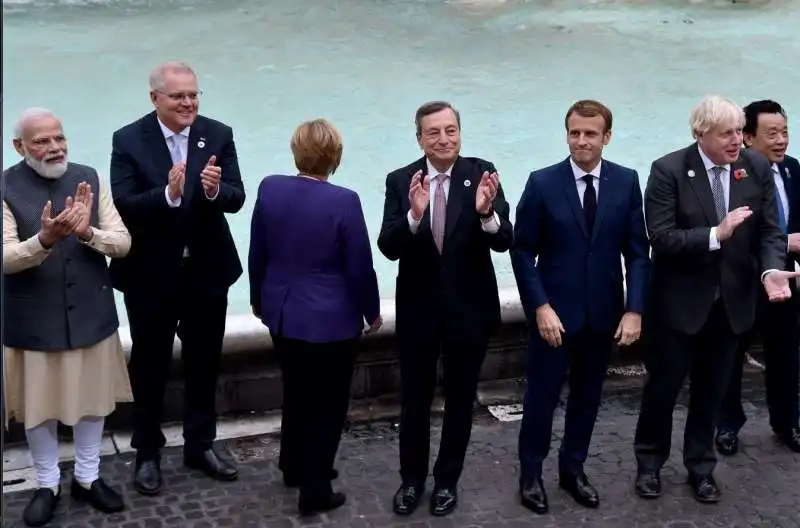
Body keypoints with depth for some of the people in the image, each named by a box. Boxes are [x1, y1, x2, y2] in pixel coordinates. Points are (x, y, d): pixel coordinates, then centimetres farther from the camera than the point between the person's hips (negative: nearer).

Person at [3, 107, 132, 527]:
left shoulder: (88, 179, -2)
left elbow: (123, 243, -5)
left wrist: (87, 231, -25)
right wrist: (44, 239, -37)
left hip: (90, 312, 3)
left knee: (93, 399, 15)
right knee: (39, 406, 12)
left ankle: (87, 478, 33)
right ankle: (47, 485, 31)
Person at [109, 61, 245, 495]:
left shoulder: (218, 135, -4)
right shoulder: (128, 140, -10)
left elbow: (236, 199, -10)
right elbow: (122, 206, -19)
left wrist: (216, 190, -33)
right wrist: (168, 194, -35)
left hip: (207, 269, 3)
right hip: (150, 274, -2)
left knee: (203, 361, 16)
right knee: (150, 364, 12)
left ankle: (200, 444, 34)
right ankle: (147, 452, 27)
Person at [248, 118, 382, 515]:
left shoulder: (269, 189, -6)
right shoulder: (344, 201, -21)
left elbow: (257, 254, 4)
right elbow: (360, 268, -14)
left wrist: (258, 299, 19)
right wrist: (372, 312, 2)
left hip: (283, 313, 6)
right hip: (331, 320, -5)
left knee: (296, 392, 24)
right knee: (328, 403, 9)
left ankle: (294, 467, 40)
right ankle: (314, 490, 15)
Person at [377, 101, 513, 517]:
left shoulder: (482, 173, -10)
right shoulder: (400, 181, -8)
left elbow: (504, 241, -18)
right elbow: (389, 248, -17)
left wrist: (486, 212, -39)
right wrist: (414, 215, -36)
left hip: (470, 308, 0)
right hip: (417, 309, 1)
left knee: (460, 400, 15)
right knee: (414, 400, 14)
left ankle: (447, 480, 33)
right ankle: (412, 479, 34)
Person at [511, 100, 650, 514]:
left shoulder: (626, 182, -1)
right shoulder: (542, 183, -8)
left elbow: (637, 252, 0)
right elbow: (523, 252, -6)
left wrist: (634, 309, -8)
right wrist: (541, 307, -14)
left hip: (603, 312, 2)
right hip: (555, 311, -2)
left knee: (588, 396, 14)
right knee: (542, 395, 7)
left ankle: (572, 469, 31)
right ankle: (531, 474, 24)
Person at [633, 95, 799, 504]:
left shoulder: (757, 168, -3)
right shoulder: (668, 170, -15)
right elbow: (661, 238, -21)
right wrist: (715, 235, -32)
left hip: (731, 301, 4)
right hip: (681, 300, -3)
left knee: (711, 390, 15)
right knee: (663, 385, 10)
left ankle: (701, 466, 32)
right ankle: (650, 462, 30)